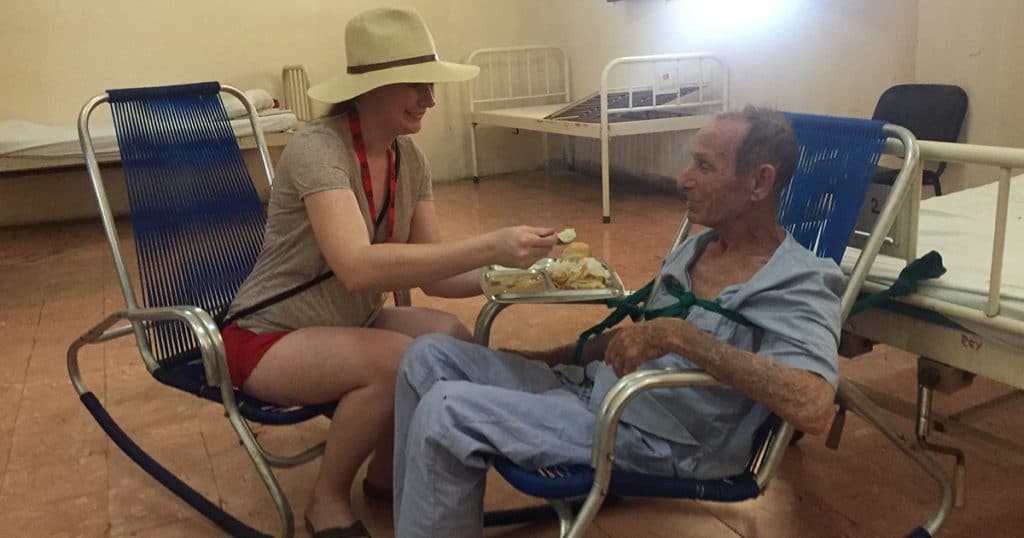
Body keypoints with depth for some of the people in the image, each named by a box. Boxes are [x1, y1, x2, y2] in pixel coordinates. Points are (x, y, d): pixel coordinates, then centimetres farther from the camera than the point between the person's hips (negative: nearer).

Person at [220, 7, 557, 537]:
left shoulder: (409, 157, -3)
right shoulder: (317, 148, -25)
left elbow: (429, 271, -3)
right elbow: (358, 267, -40)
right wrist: (489, 246, -43)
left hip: (350, 325, 7)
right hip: (270, 338, -6)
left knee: (452, 340, -19)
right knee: (401, 361, -31)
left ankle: (386, 471, 7)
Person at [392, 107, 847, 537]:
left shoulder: (800, 284, -13)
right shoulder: (694, 248, 12)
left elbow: (813, 408, -31)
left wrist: (682, 337, -32)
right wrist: (550, 358, 16)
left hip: (656, 440, -8)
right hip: (590, 388, 9)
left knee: (445, 413, -22)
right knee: (429, 356, 2)